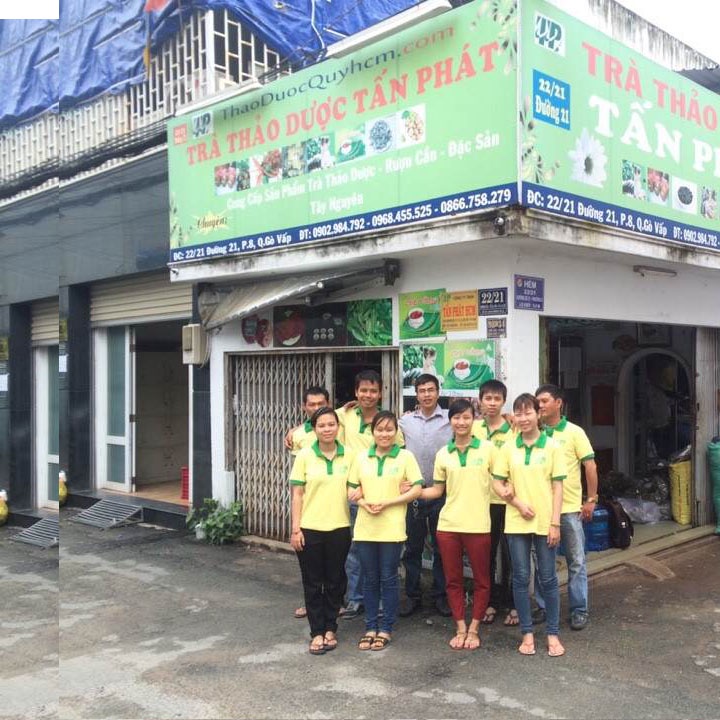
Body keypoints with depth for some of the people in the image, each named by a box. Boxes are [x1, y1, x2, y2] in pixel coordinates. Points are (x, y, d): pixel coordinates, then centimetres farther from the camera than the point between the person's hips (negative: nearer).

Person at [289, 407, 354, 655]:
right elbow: (297, 495, -2)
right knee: (313, 583, 6)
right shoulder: (304, 456, -3)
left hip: (339, 528, 1)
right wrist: (295, 529, -5)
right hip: (310, 529, -1)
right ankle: (317, 632, 18)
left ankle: (330, 628, 27)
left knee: (335, 581, 10)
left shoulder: (349, 455, 1)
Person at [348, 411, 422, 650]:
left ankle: (386, 629, 18)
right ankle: (371, 627, 23)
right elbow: (351, 488, 9)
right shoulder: (362, 457, 7)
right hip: (365, 528, 3)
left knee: (388, 579, 5)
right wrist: (364, 503, -12)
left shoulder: (405, 456, -2)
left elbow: (416, 489, -6)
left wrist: (386, 503, -14)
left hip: (392, 529, -3)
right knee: (370, 579, 10)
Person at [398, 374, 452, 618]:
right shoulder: (405, 421, 6)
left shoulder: (451, 419, -2)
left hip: (441, 492, -2)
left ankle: (440, 595, 21)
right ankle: (412, 595, 20)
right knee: (413, 547, 9)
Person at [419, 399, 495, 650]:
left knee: (481, 580, 7)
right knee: (453, 580, 9)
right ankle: (460, 628, 23)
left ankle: (473, 629, 22)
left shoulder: (487, 448, -1)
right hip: (448, 525, 2)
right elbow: (438, 490, 11)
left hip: (478, 525, -2)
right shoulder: (443, 454, 7)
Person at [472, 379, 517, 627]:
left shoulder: (513, 430, -6)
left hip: (506, 500, -3)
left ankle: (513, 605, 18)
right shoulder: (473, 427, 4)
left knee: (510, 555, 4)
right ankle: (491, 602, 25)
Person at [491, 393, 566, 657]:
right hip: (516, 523, 2)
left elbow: (557, 486, -2)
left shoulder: (552, 446, -1)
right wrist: (518, 502, -11)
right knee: (521, 578, 7)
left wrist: (555, 523, -6)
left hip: (545, 522, -1)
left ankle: (553, 633, 18)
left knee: (548, 578, 6)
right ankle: (527, 633, 18)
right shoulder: (507, 448, 3)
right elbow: (497, 484, 5)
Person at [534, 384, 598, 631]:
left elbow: (590, 466, -2)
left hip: (570, 507, -2)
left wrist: (591, 499, -4)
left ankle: (579, 610, 16)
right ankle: (543, 606, 23)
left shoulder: (574, 432, -3)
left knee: (576, 561, 6)